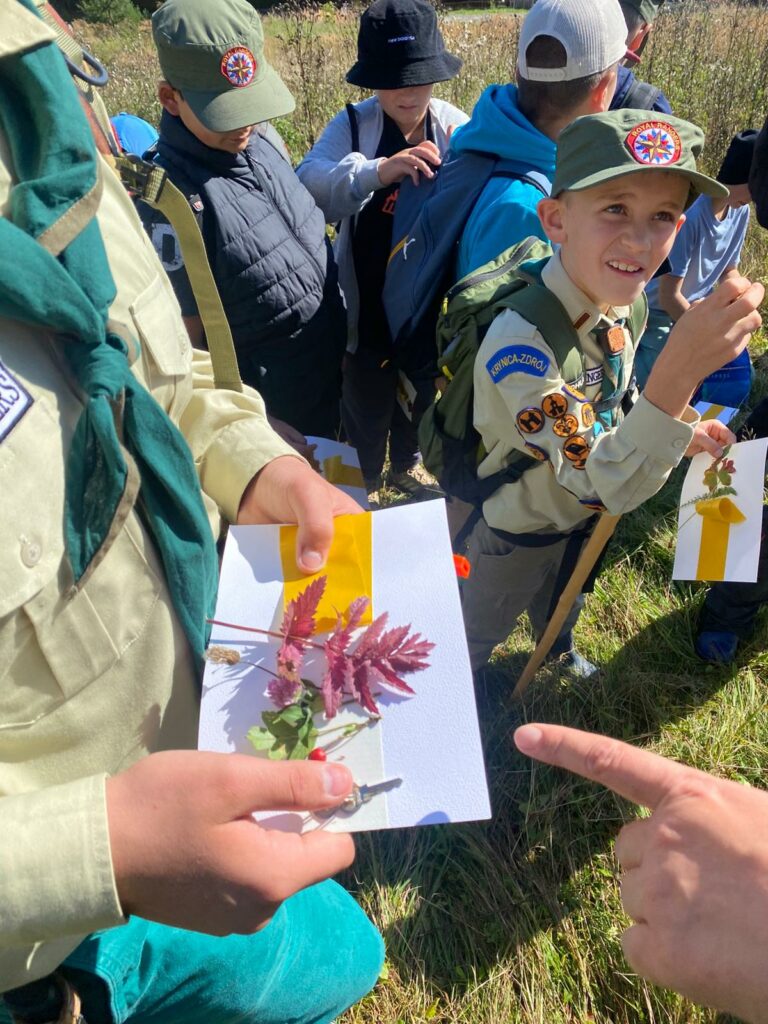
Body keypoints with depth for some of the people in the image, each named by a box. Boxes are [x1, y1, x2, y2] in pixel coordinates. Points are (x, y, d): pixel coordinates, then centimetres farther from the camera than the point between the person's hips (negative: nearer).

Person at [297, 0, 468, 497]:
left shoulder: (456, 127, -5)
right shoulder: (352, 125, -10)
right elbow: (308, 185, -26)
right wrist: (378, 170, -42)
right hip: (368, 307, -2)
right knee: (365, 402, 15)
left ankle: (405, 466, 52)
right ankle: (362, 484, 42)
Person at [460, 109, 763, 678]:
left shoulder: (623, 301, -15)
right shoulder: (520, 341, -40)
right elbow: (604, 487, -40)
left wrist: (676, 431, -13)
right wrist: (679, 370, -53)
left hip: (581, 514, 7)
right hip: (514, 532, -6)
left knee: (561, 604, 37)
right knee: (475, 639, 24)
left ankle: (561, 653, 69)